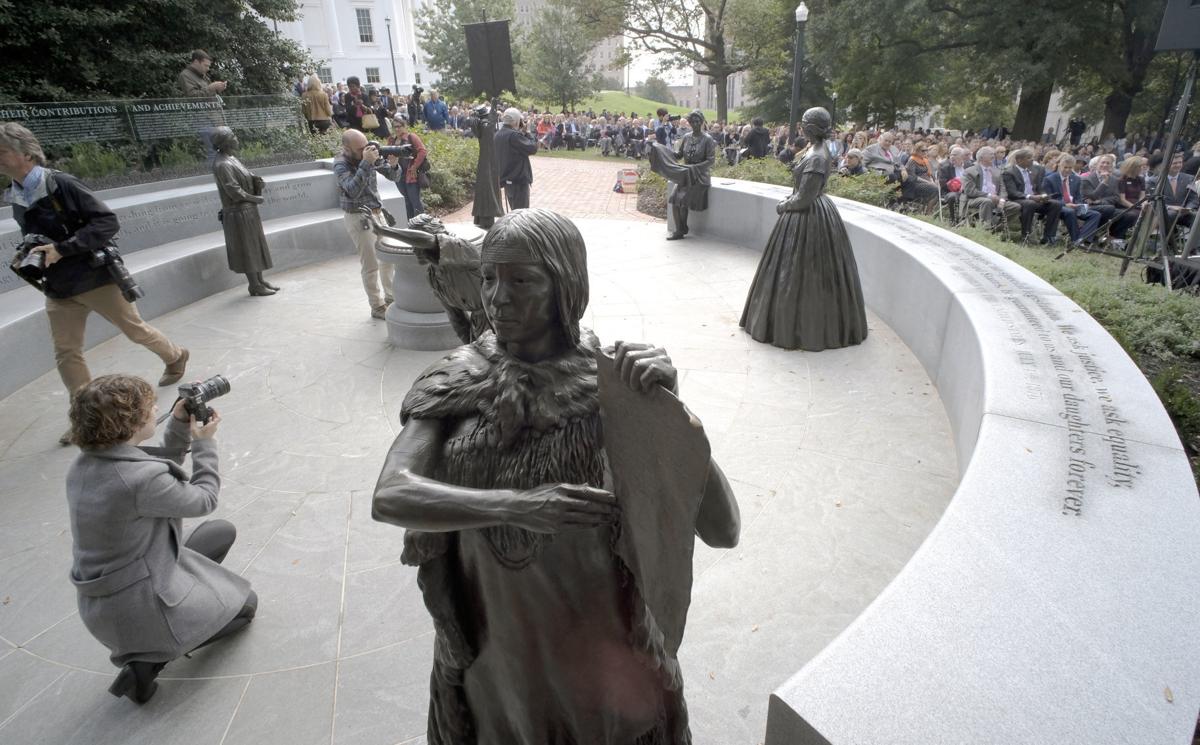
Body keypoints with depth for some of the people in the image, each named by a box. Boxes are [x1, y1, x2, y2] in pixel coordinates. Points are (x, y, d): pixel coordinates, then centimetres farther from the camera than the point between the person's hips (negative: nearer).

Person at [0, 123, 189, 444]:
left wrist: (61, 249, -24)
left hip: (96, 278, -6)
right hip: (59, 289, 6)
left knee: (135, 330, 10)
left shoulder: (62, 184, -16)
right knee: (66, 354, 4)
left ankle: (175, 357, 38)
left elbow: (108, 222, -20)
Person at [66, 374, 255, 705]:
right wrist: (205, 442, -4)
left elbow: (162, 473, 8)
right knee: (245, 603, 16)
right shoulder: (140, 479, -32)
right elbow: (204, 499, -14)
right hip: (138, 610, -8)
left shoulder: (83, 465, -5)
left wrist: (180, 427, -1)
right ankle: (150, 658, 2)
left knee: (223, 531, 20)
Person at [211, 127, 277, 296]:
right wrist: (256, 199, -11)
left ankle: (260, 281, 23)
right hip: (238, 213, -9)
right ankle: (254, 286, 6)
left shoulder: (232, 159, 11)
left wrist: (257, 181, -7)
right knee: (247, 248, -2)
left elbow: (248, 180, 14)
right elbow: (234, 192, -21)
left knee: (256, 246, 14)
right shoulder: (222, 165, -18)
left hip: (249, 211, 9)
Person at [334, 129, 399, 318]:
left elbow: (393, 177, 4)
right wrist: (365, 163, -37)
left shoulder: (371, 155, -2)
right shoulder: (340, 165, -17)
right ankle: (377, 307, 8)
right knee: (371, 265, -3)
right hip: (359, 218, -6)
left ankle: (390, 298, 26)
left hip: (378, 212, 6)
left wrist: (392, 164, -18)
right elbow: (353, 191, -33)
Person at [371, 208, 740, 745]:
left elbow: (722, 530, -23)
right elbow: (389, 497, -23)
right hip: (489, 644, 2)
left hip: (596, 649, -1)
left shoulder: (614, 386, -18)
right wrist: (513, 506, -36)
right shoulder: (458, 382, -11)